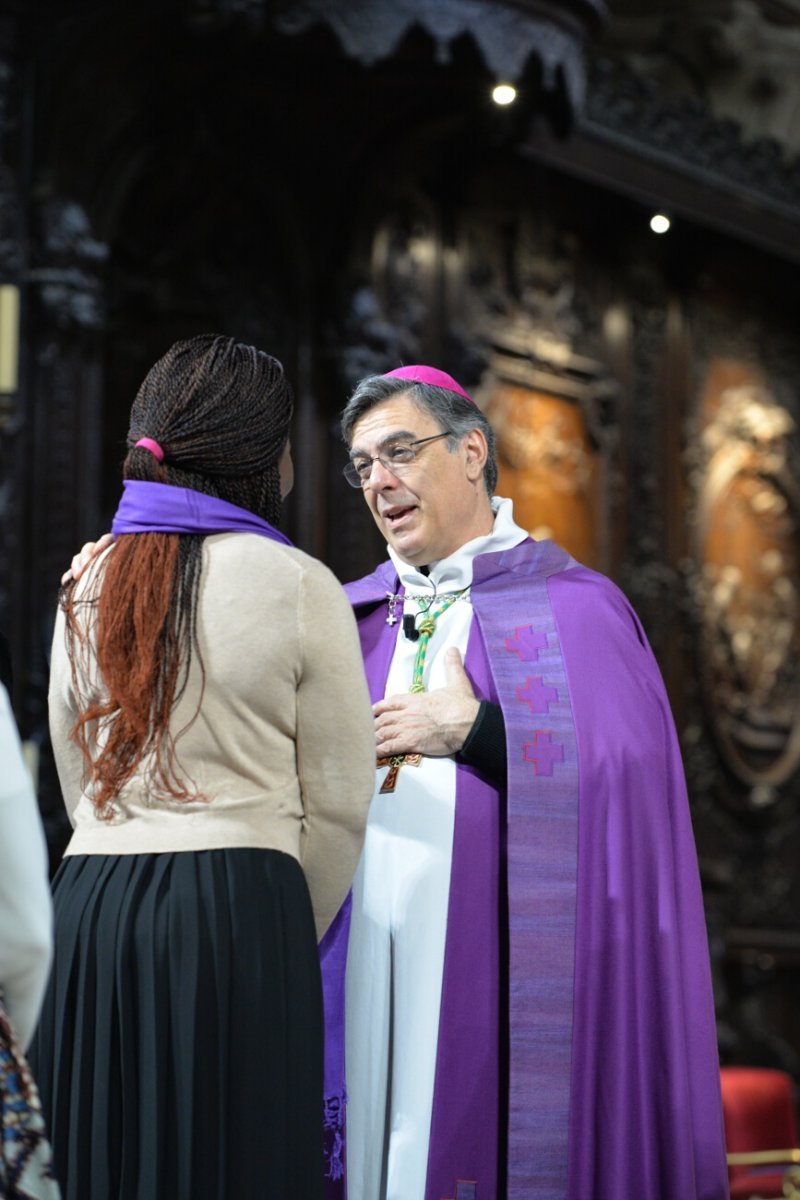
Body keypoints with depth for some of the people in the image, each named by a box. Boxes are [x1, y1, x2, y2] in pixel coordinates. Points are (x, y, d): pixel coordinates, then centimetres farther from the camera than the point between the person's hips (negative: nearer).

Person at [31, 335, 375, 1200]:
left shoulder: (87, 587, 12)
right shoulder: (297, 586, -2)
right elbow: (339, 803, 0)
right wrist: (290, 938, 12)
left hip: (89, 906, 5)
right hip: (237, 905, -5)